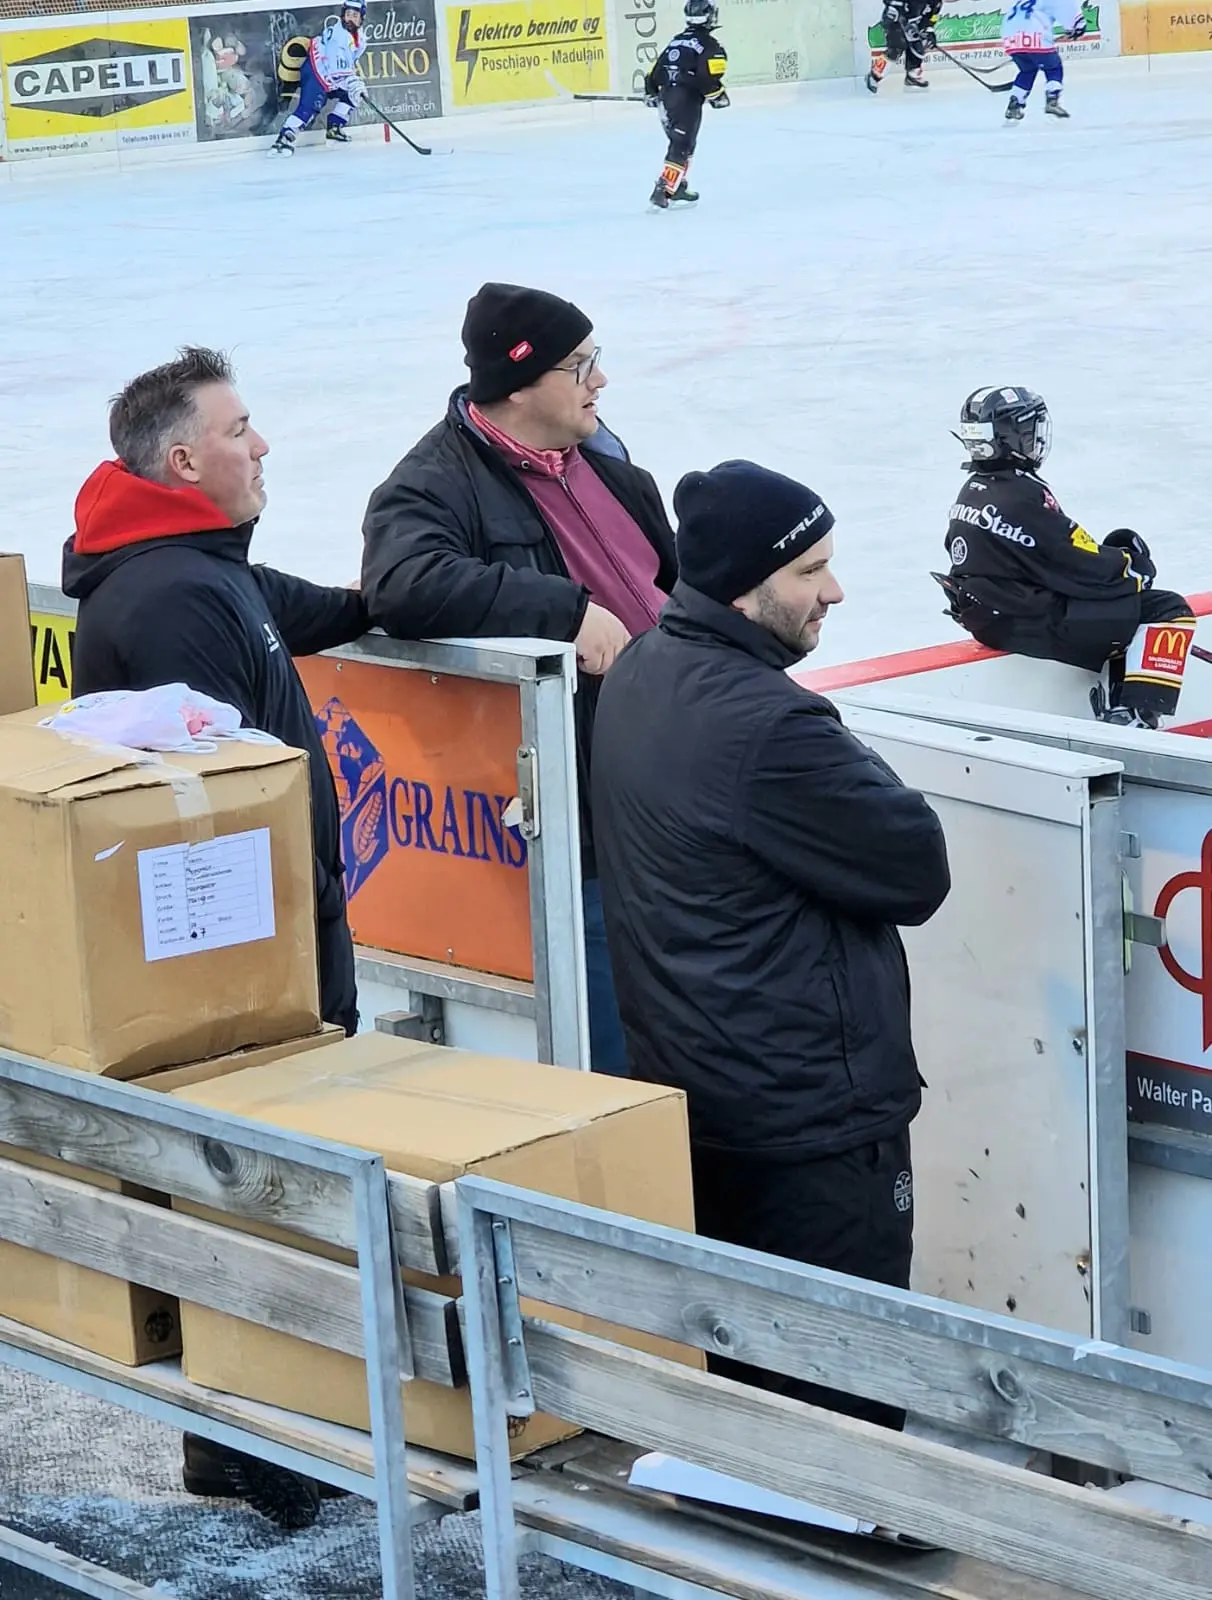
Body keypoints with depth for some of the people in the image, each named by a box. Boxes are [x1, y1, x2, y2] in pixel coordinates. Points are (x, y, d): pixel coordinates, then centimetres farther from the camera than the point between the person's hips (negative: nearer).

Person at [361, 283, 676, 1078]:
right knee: (626, 1064, -4)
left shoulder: (598, 455, 11)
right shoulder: (437, 486, -14)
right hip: (591, 822, -8)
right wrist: (571, 610, -32)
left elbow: (669, 572, 28)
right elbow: (403, 584, -36)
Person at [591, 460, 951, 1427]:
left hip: (686, 1086, 10)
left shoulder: (641, 674, 5)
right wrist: (859, 772, -1)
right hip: (811, 1119, -10)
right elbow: (919, 870, -16)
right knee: (841, 1393, 0)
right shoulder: (767, 725, -25)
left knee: (727, 1376, 19)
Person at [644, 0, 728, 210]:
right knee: (681, 148, -7)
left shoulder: (676, 42, 16)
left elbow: (656, 69, 18)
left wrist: (651, 93, 29)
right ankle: (663, 191, -17)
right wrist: (718, 96, -4)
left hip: (666, 99, 8)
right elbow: (708, 77, -18)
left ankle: (677, 187, 27)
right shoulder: (709, 45, -7)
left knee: (683, 143, 23)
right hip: (687, 101, -8)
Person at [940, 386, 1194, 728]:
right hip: (1035, 627, -10)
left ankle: (1118, 709, 21)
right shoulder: (1024, 497, -21)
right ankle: (1135, 718, -18)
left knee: (1126, 612, 25)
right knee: (1167, 611, -9)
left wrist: (1115, 559, 10)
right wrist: (1135, 568, 3)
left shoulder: (971, 493, 8)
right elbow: (1085, 567, -16)